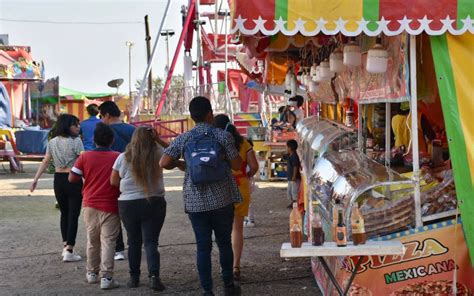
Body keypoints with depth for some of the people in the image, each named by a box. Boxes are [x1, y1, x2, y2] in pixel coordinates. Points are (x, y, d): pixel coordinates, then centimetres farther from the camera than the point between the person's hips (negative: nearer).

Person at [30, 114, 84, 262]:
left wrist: (35, 180, 10)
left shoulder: (52, 142, 7)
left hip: (58, 180, 6)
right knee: (73, 215, -1)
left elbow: (45, 162, 7)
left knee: (64, 213, 19)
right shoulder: (76, 141, -11)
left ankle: (66, 245, 24)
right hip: (73, 180, -6)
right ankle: (69, 251, -4)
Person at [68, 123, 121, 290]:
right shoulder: (118, 157, -8)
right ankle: (106, 277, -8)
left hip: (90, 205, 3)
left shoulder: (85, 157, -2)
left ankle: (92, 273, 28)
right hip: (110, 207, -3)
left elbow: (72, 178, -1)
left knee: (92, 240, 18)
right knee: (108, 242, -2)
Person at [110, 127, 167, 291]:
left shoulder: (123, 157, -3)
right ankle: (154, 276, -15)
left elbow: (113, 181, 4)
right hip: (154, 203, -1)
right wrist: (157, 139, 11)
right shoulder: (158, 155, -6)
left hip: (128, 204, 1)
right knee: (151, 242, 0)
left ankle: (134, 277, 21)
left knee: (134, 242, 15)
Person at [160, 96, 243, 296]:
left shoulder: (183, 139, 1)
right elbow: (236, 165, -2)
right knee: (224, 243, 14)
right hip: (222, 199, -1)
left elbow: (164, 163, -5)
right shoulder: (223, 136, -4)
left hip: (195, 202, 1)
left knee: (203, 246, 5)